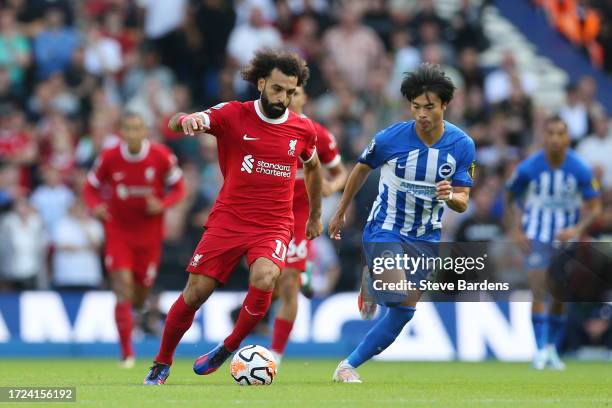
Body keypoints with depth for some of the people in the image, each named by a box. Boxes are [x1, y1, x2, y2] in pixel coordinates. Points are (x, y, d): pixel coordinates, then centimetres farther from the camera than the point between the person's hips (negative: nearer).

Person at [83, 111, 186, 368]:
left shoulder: (161, 156, -10)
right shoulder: (109, 157, -10)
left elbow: (178, 188, 0)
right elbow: (90, 188, 2)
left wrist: (162, 204, -20)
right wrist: (95, 206, -19)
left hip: (149, 232, 1)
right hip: (118, 229, -1)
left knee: (139, 298, 8)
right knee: (123, 289, -16)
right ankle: (127, 353, -8)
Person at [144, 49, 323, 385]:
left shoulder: (303, 129, 2)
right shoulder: (233, 115, -5)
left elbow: (312, 167, 24)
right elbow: (176, 123, -18)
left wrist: (316, 216, 30)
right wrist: (187, 119, -42)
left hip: (273, 225, 0)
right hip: (228, 219, 0)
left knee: (263, 280, -29)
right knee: (195, 292, -3)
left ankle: (228, 348, -6)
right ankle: (162, 363, 19)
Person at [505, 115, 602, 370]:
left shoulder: (580, 170, -12)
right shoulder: (528, 168, -13)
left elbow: (594, 207, -7)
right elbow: (509, 198, 3)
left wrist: (577, 230, -23)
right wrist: (514, 231, -8)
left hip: (566, 235, 2)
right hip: (536, 236, -2)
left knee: (561, 296, 6)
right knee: (539, 291, -14)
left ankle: (552, 347, 20)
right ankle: (541, 349, -13)